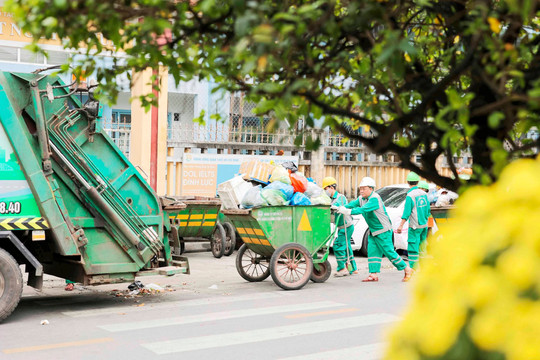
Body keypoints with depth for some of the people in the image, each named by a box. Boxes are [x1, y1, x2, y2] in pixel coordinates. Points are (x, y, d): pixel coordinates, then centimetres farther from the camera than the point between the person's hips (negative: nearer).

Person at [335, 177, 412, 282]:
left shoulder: (374, 198, -21)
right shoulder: (362, 199, 8)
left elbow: (364, 209, -32)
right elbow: (353, 204, -3)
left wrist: (349, 211, -40)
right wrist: (342, 208, -22)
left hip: (383, 230, -9)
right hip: (372, 231, 9)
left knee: (389, 252, -5)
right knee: (372, 251, 3)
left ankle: (407, 269, 7)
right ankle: (374, 274, 4)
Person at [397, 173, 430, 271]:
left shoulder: (410, 195, -14)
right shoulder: (423, 193, 7)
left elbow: (407, 212, -17)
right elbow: (428, 209, 14)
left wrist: (401, 225, -15)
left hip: (415, 226, -7)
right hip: (424, 225, 7)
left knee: (413, 248, -5)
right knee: (422, 246, 13)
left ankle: (412, 269, -7)